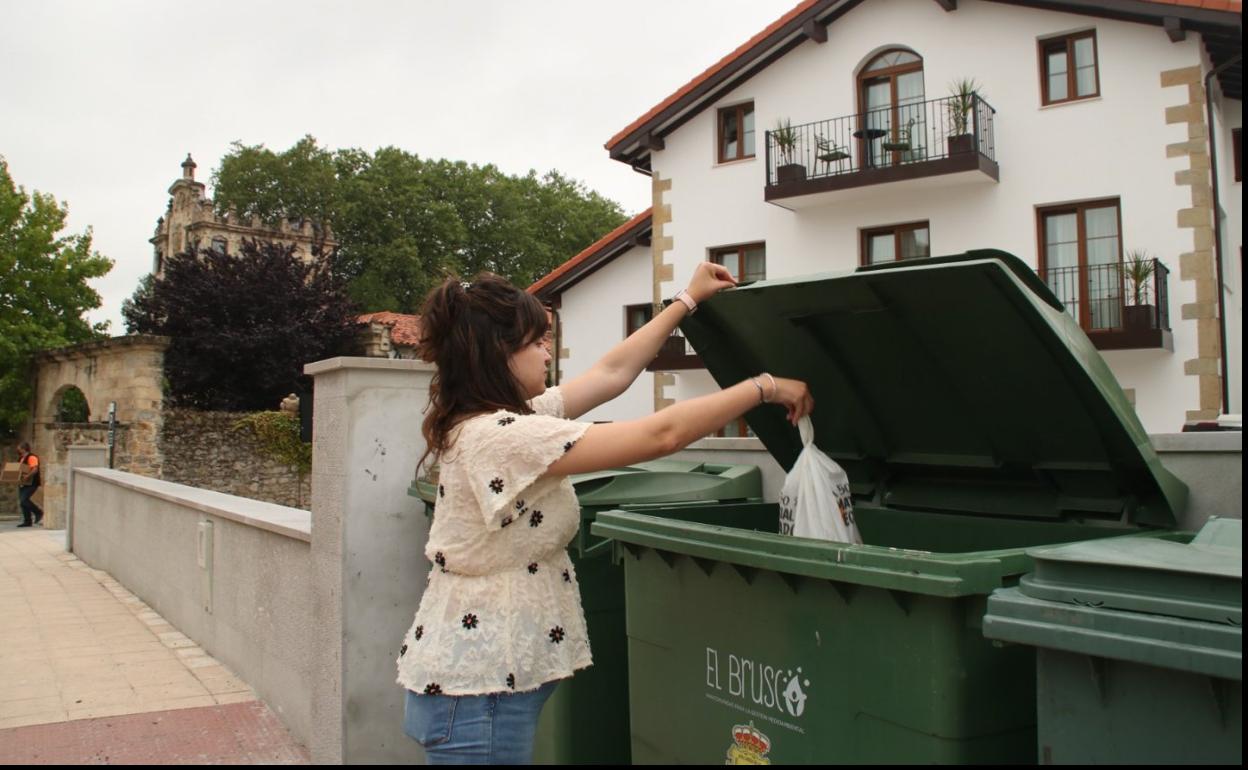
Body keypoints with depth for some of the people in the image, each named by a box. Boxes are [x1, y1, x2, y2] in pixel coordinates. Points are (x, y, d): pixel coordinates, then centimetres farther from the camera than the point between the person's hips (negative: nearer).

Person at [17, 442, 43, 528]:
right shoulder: (21, 458, 18)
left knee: (24, 500, -18)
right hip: (22, 484, 10)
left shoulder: (31, 457, -13)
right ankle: (27, 521, 14)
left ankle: (38, 512, 0)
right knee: (23, 501, 8)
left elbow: (35, 469, -24)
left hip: (31, 484, -10)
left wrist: (27, 476, -35)